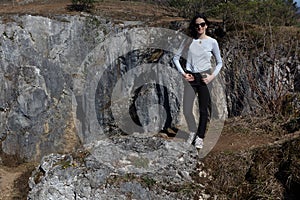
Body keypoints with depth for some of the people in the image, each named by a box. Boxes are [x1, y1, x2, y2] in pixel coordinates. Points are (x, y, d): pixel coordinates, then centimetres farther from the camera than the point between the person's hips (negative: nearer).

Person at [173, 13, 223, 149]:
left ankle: (200, 137, 20)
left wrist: (213, 76, -6)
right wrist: (183, 73, -3)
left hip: (205, 77, -1)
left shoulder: (212, 42, 1)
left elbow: (219, 62, 8)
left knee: (203, 110, 4)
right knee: (187, 110, -3)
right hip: (191, 78, 1)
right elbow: (176, 58, 7)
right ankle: (193, 132, 24)